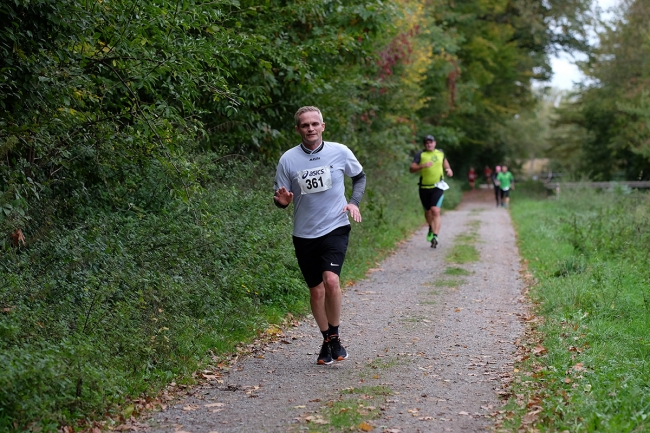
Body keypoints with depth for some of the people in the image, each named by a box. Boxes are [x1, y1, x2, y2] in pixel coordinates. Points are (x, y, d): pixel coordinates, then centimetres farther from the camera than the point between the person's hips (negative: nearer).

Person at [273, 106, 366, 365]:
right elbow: (280, 197, 3)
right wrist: (281, 200, -21)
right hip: (304, 234, 2)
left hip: (335, 228, -2)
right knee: (316, 290, 8)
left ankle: (335, 337, -2)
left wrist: (354, 202, 0)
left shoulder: (340, 152, -3)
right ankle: (326, 341, 28)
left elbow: (359, 176, 15)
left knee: (331, 280, -22)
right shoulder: (288, 159, -4)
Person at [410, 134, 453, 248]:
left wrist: (448, 169, 10)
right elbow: (411, 169, -12)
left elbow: (444, 161, 29)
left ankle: (435, 237, -22)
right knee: (427, 211, 15)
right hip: (424, 188, 1)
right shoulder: (420, 155, -3)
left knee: (435, 211, -18)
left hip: (438, 187, -1)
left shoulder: (440, 153, 6)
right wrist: (422, 166, -28)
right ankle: (431, 228, 46)